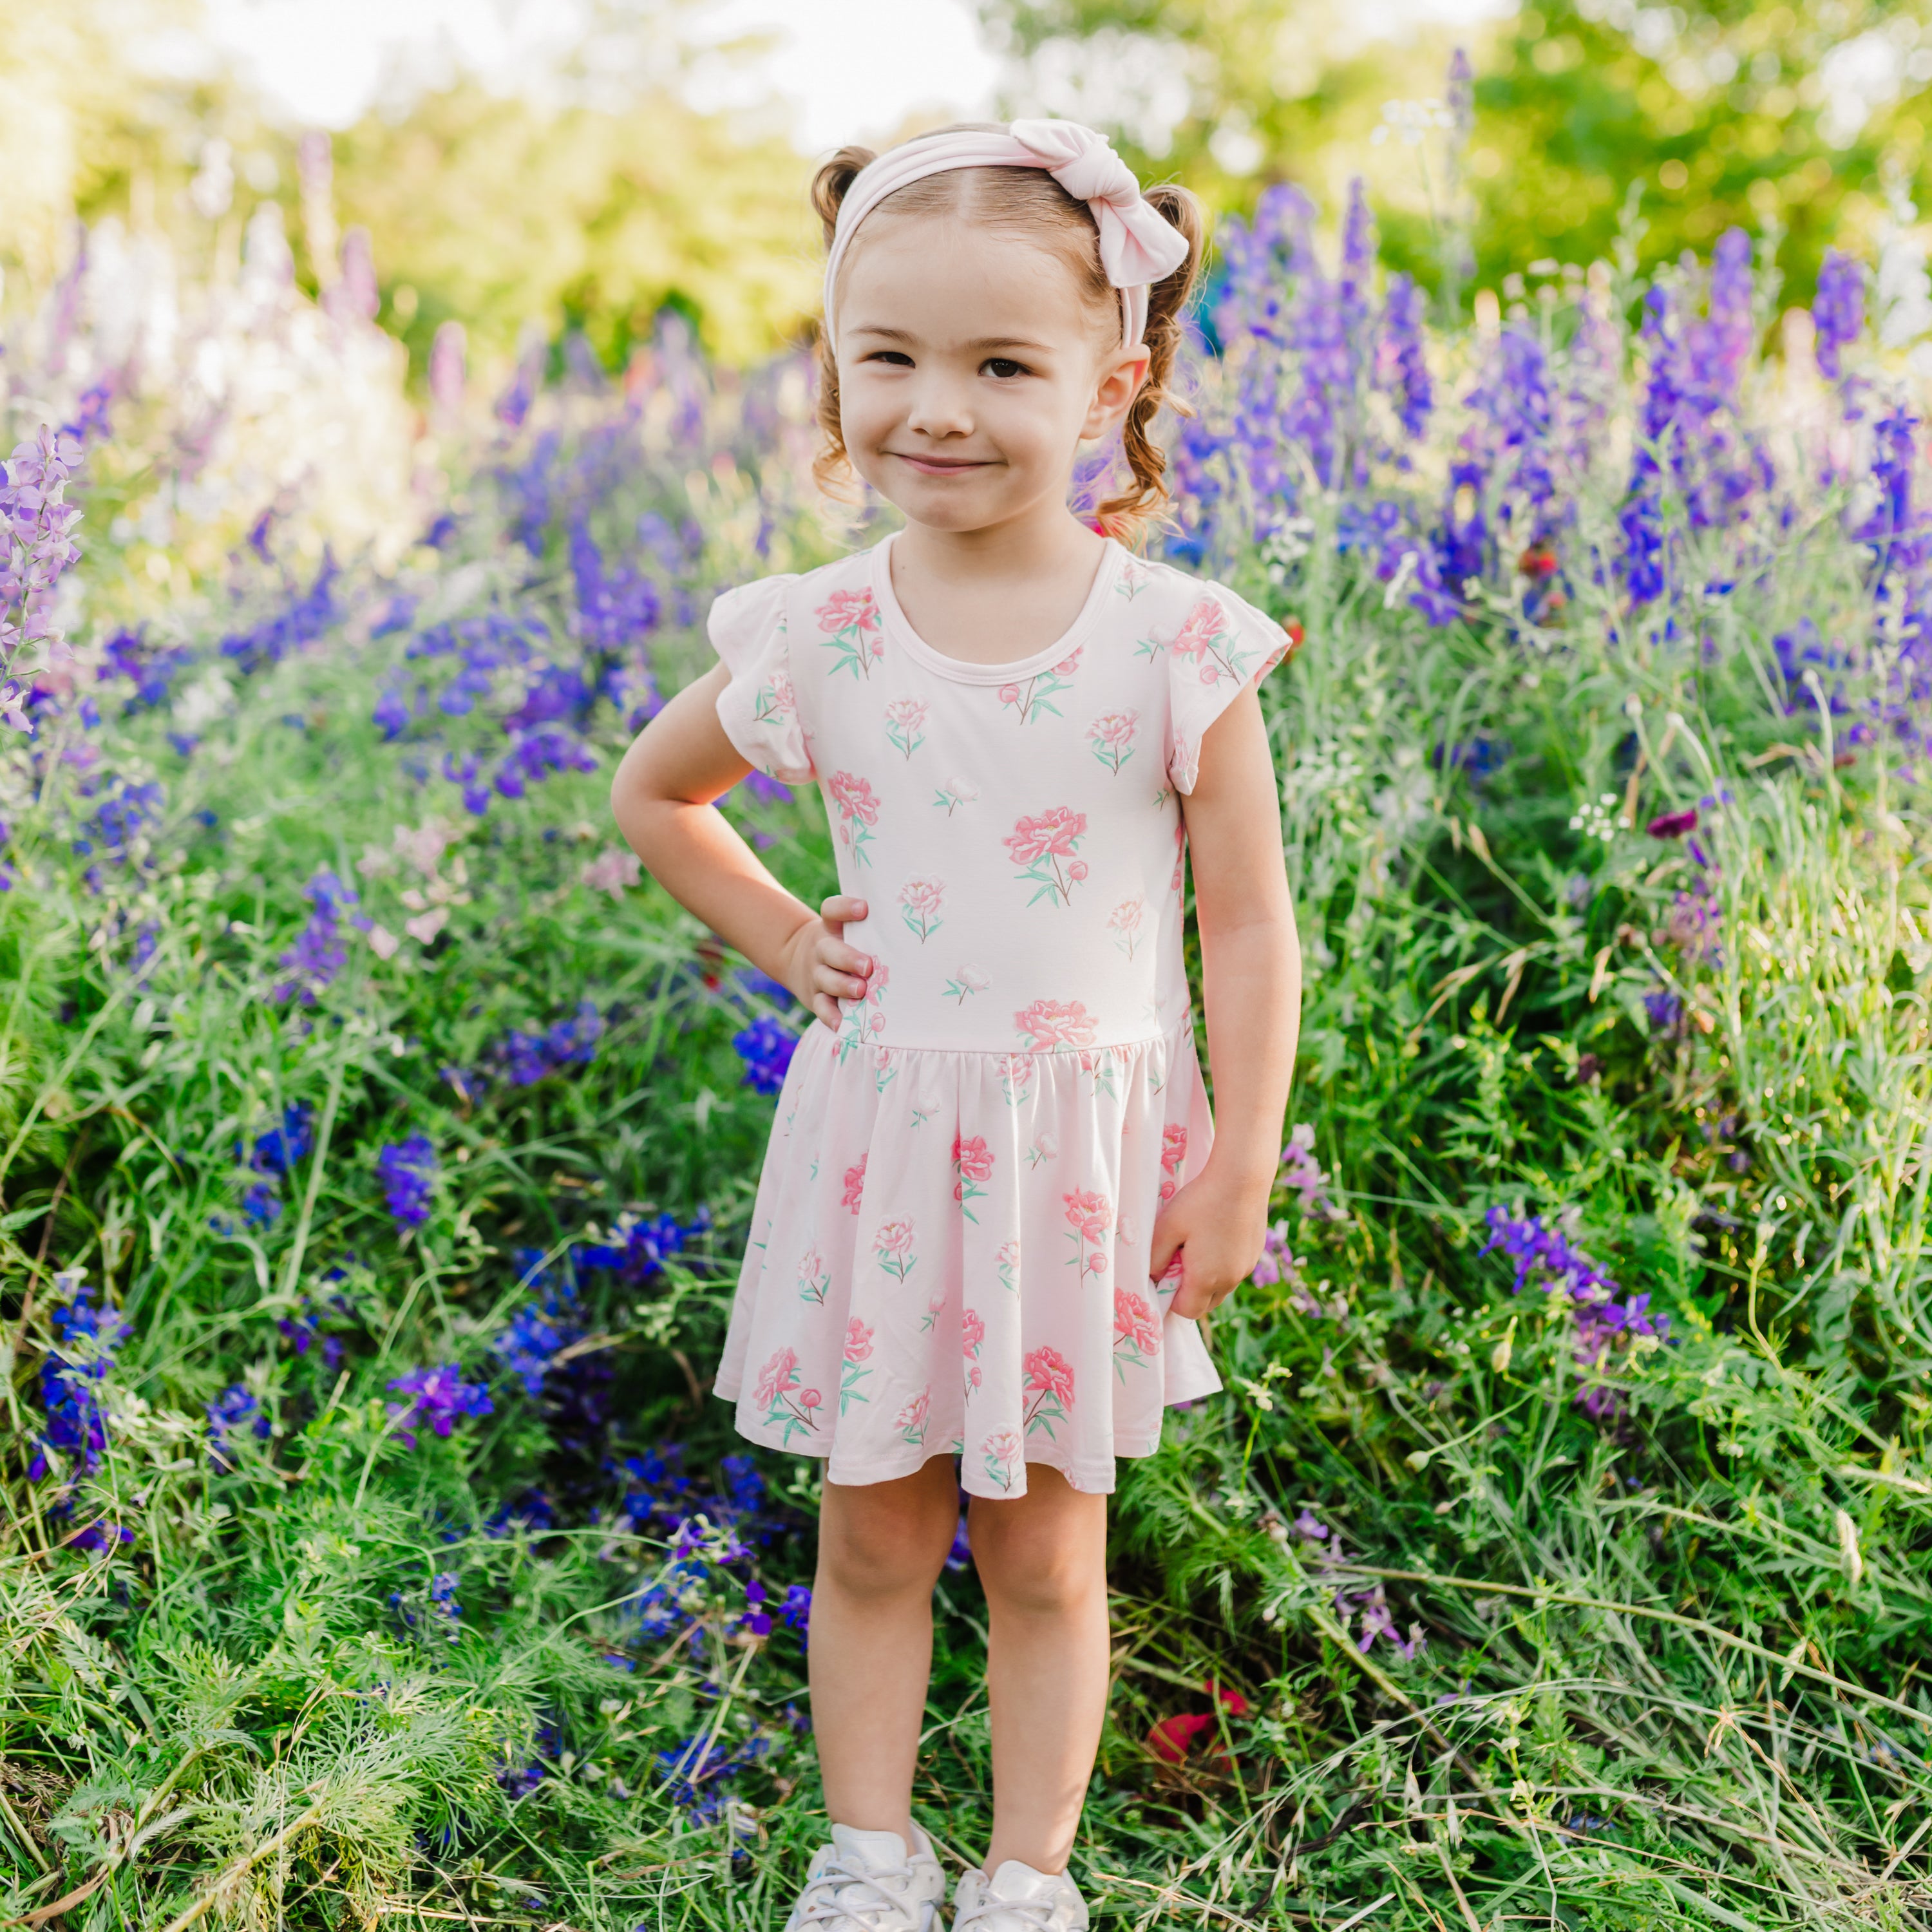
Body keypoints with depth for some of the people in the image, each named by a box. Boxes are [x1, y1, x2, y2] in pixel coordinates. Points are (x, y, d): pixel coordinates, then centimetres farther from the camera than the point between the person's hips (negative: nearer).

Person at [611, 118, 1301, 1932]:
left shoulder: (1179, 645, -10)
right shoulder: (813, 638, -6)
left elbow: (1249, 927, -5)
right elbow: (652, 795, 13)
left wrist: (1238, 1170, -4)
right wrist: (786, 938, 3)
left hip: (1086, 1148, -1)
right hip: (879, 1132, 2)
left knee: (1044, 1556, 12)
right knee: (871, 1536, 14)